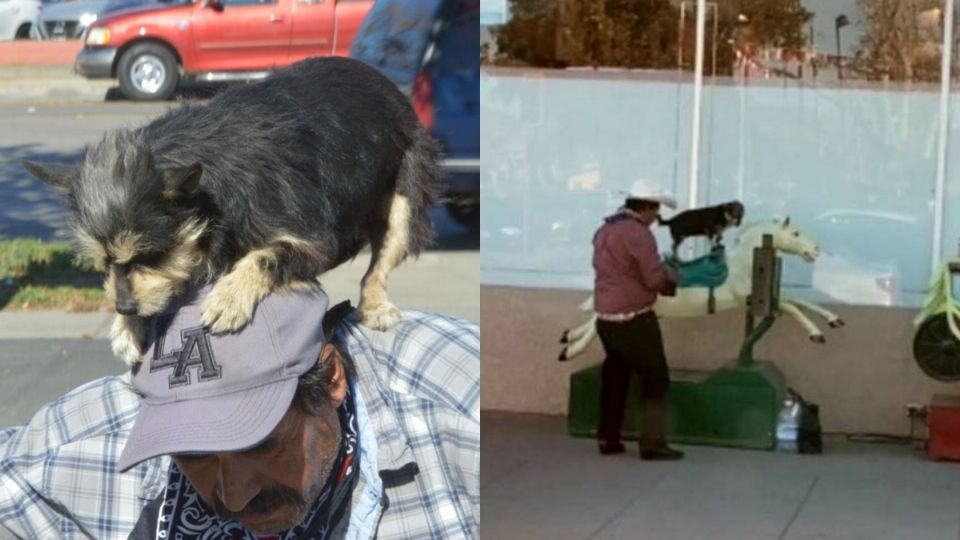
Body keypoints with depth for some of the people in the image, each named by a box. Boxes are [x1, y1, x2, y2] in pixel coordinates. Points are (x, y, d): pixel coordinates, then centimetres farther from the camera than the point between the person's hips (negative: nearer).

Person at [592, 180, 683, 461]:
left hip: (605, 317, 8)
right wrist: (670, 277, 4)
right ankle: (652, 443, -2)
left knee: (614, 378, 16)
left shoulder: (604, 230, 12)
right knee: (656, 379, 0)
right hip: (634, 319, -8)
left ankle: (608, 439, 19)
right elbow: (654, 279, -18)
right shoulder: (638, 232, -17)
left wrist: (661, 273, 16)